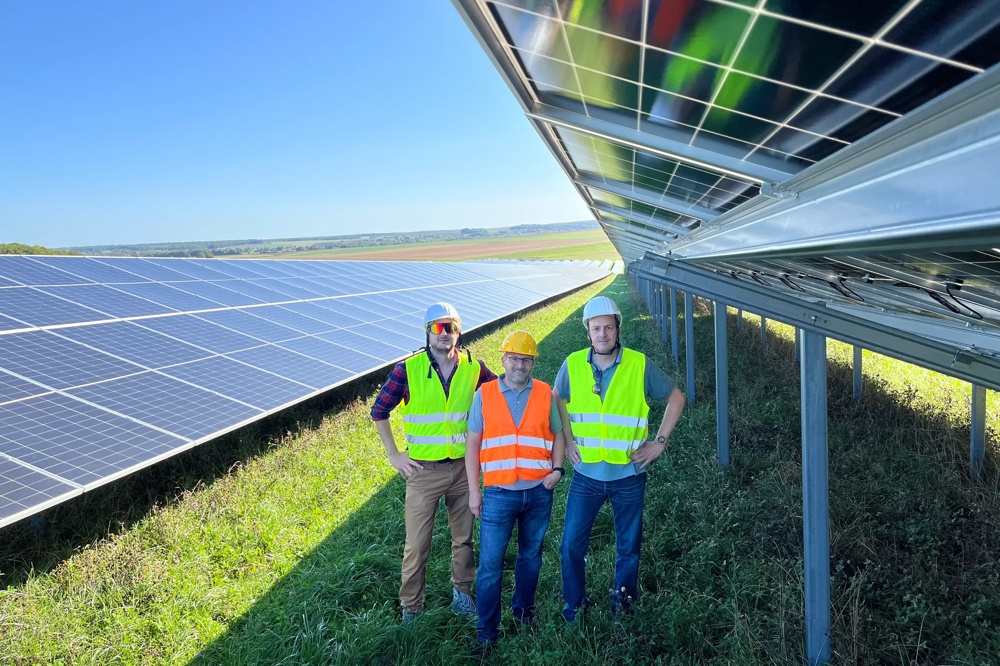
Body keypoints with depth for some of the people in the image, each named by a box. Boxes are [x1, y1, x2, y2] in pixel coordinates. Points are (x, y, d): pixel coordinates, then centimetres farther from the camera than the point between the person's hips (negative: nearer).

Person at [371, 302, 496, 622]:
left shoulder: (474, 368, -3)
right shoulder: (408, 369, -10)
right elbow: (379, 410, -1)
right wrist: (394, 455, -3)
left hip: (463, 467, 2)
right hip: (423, 470, -2)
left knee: (463, 537, 16)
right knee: (417, 544, 5)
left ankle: (462, 592, 37)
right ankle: (410, 609, 22)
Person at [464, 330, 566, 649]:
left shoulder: (545, 394, 2)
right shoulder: (484, 394, -2)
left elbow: (557, 434, 11)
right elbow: (473, 443, 2)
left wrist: (557, 469, -6)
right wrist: (473, 490, -1)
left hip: (539, 492, 2)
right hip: (499, 493, -1)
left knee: (531, 556, 16)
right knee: (490, 564, 0)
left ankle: (523, 609, 37)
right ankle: (487, 630, 15)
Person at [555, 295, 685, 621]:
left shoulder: (640, 365, -9)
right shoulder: (573, 365, -5)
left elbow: (675, 398, 4)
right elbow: (557, 402, 13)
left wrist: (660, 441, -1)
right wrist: (568, 441, 4)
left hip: (628, 474, -1)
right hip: (586, 474, 1)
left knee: (628, 545, 13)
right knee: (571, 545, 4)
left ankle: (623, 600, 36)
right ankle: (574, 606, 25)